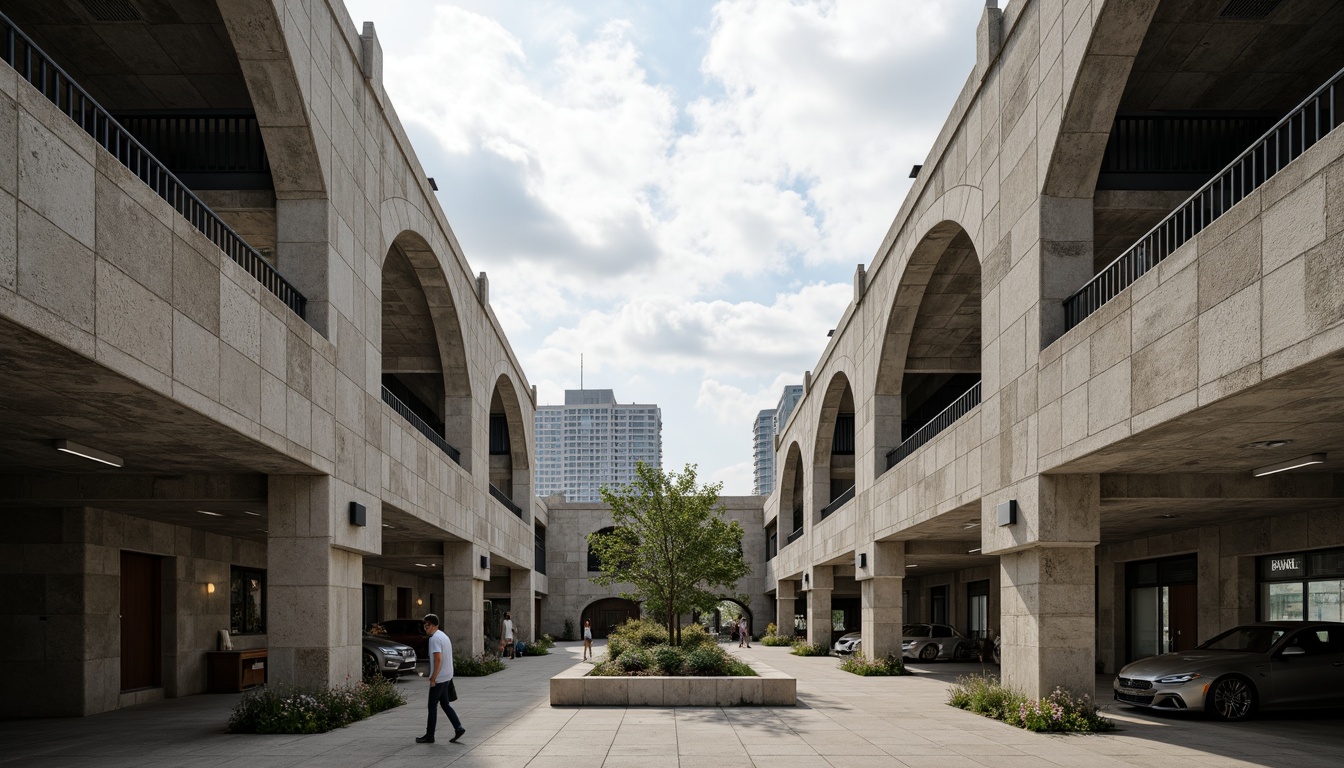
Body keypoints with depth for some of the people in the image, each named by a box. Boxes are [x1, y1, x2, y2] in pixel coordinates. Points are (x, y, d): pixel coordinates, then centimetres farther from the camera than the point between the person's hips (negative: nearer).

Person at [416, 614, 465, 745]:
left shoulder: (434, 639, -17)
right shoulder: (444, 636, 14)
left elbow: (438, 660, -24)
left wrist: (432, 679, -18)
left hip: (439, 679, -9)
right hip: (447, 677, 9)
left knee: (432, 706, 0)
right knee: (445, 704, 14)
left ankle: (429, 736, 7)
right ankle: (458, 728, 7)